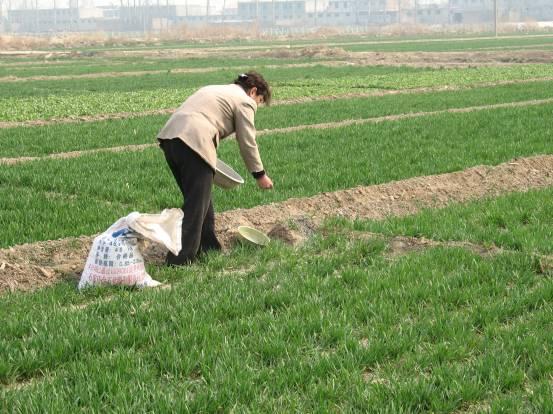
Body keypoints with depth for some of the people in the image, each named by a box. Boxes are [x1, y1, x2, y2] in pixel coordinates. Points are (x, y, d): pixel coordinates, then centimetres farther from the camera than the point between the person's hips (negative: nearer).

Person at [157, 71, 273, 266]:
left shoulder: (215, 90, 33)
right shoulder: (245, 101, 8)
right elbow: (247, 143, 6)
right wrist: (260, 174, 16)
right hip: (193, 141, -9)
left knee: (200, 198, 19)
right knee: (196, 205, -6)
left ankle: (208, 246, 28)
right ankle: (180, 260, -9)